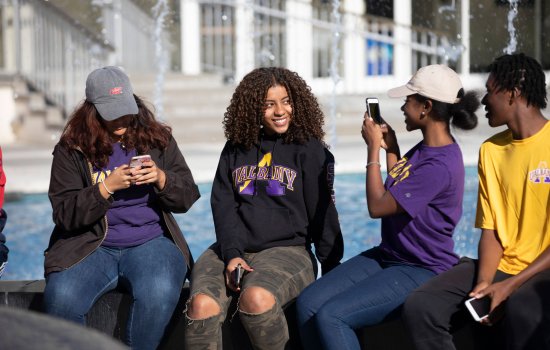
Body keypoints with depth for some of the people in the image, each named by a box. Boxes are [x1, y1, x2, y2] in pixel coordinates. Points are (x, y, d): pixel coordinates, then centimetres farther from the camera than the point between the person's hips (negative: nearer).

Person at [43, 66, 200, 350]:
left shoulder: (158, 139, 10)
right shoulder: (71, 150, 5)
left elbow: (188, 197, 10)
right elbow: (64, 215, -3)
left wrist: (161, 178, -11)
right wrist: (107, 187, -15)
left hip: (150, 243, 1)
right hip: (91, 246, 0)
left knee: (160, 294, -34)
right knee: (61, 298, -31)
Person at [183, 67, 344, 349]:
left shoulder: (309, 150, 6)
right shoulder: (236, 149, 16)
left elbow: (322, 213, 5)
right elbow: (223, 204, 8)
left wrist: (332, 270, 0)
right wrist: (231, 253, -8)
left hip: (288, 250, -3)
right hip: (233, 249, 3)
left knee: (257, 298, -37)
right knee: (202, 304, -28)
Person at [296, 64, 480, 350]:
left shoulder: (441, 164, -22)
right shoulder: (423, 149, 8)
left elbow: (378, 206, -17)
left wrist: (374, 148, -7)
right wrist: (390, 148, 12)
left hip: (419, 272, -9)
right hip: (387, 256, 9)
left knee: (330, 315, -24)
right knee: (308, 303, -7)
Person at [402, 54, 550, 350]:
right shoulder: (490, 150, 12)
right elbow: (490, 230, 8)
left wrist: (510, 285, -18)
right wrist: (484, 283, -10)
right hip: (501, 267, 6)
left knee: (523, 313, -39)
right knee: (420, 307, -17)